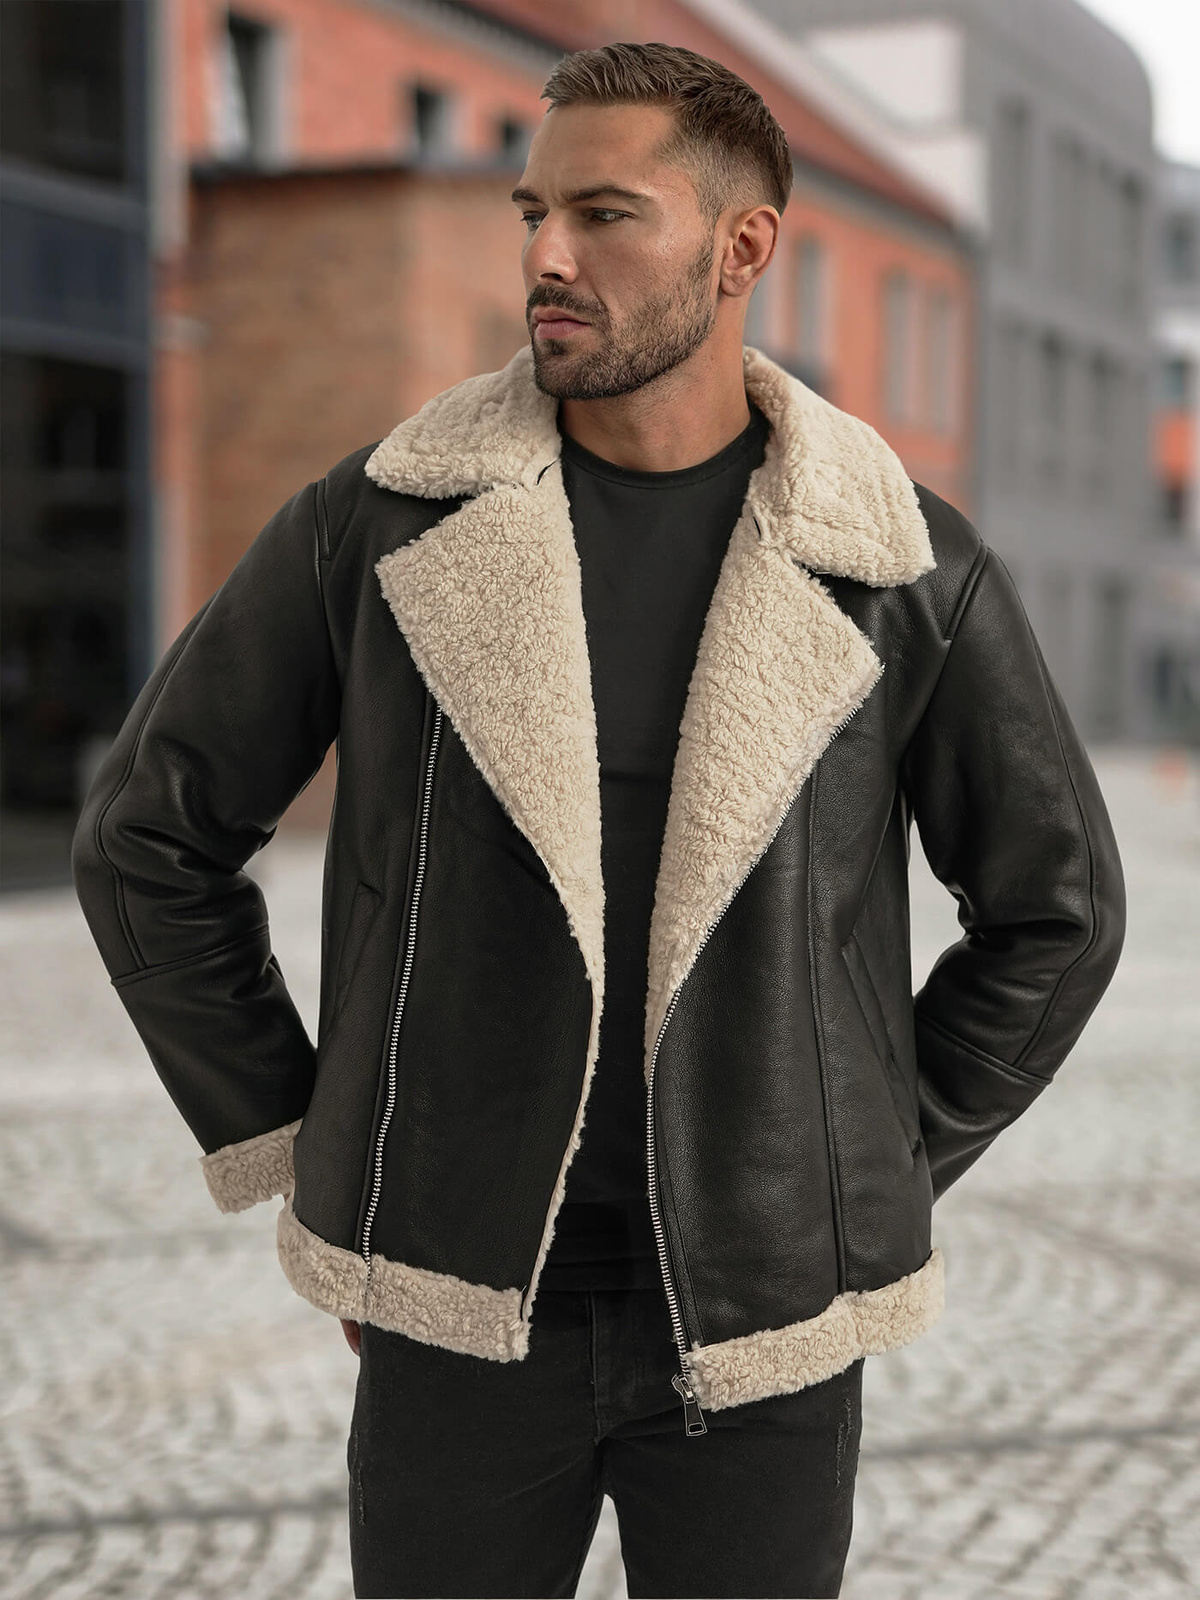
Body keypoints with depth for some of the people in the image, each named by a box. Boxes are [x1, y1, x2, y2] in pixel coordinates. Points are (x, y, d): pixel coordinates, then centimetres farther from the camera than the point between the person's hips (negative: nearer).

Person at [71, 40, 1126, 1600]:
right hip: (463, 1311, 0)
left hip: (762, 1324, 0)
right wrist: (288, 1158, 3)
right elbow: (149, 835, 4)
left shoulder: (908, 568, -6)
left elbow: (1055, 906, 7)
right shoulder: (376, 522, -6)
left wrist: (878, 1171, 3)